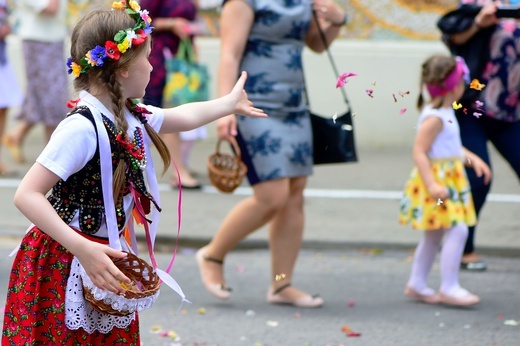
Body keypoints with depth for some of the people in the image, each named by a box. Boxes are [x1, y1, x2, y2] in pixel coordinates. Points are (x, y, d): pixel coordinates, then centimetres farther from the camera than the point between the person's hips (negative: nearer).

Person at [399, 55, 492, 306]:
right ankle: (449, 288, -11)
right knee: (457, 230, -15)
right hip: (437, 180, -11)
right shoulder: (434, 118, -19)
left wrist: (472, 158, 18)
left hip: (450, 180, 11)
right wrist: (432, 185, -29)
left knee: (434, 235, 16)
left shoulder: (446, 114, 12)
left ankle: (416, 285, 25)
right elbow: (419, 152, -23)